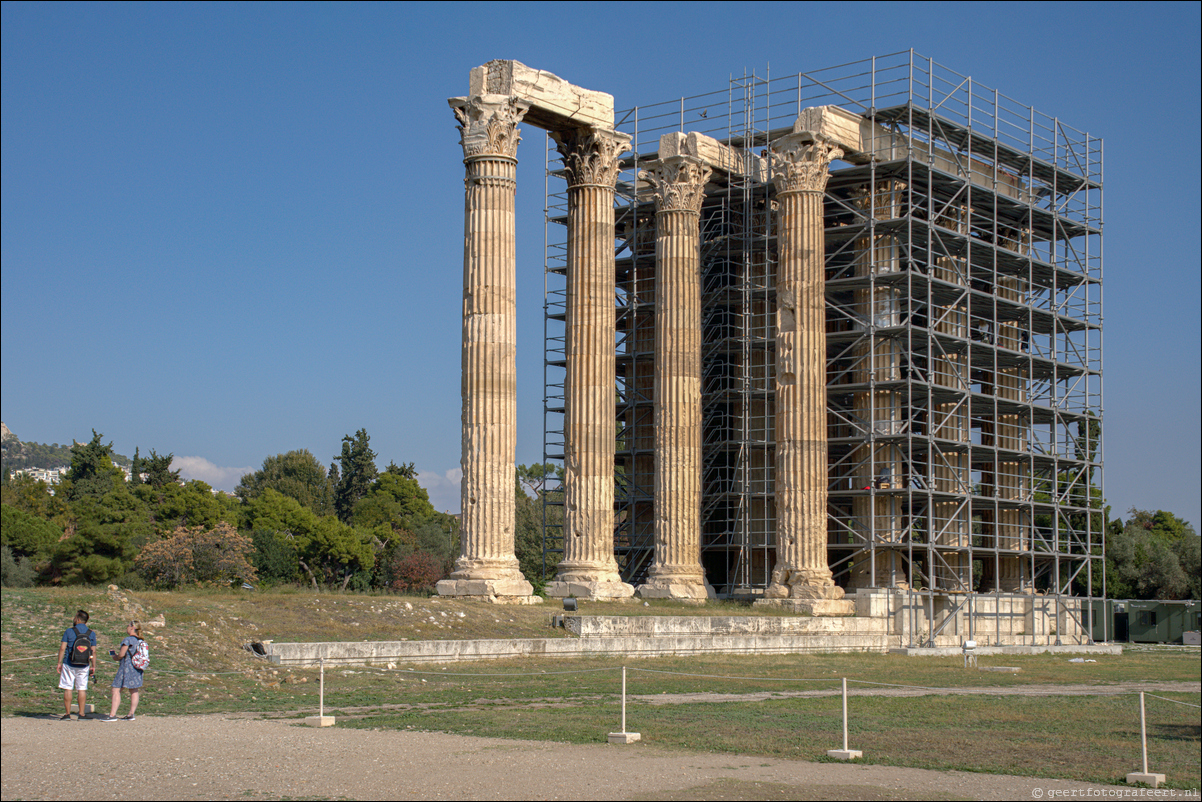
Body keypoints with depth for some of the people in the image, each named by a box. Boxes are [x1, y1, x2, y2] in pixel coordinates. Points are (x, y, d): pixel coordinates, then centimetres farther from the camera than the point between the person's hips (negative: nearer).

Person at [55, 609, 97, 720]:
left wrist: (59, 663, 1)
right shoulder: (91, 634, 2)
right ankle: (82, 714, 5)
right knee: (82, 689, 6)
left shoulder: (69, 632, -5)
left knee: (67, 689, 3)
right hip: (84, 666, 2)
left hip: (69, 665, -2)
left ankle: (67, 714, 3)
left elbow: (62, 648, -6)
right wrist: (93, 666, 8)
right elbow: (93, 652, 2)